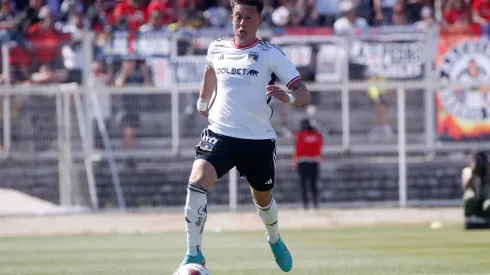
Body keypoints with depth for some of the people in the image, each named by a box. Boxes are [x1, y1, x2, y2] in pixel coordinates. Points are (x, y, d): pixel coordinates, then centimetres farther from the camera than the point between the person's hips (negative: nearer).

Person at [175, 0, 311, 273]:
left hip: (259, 140, -1)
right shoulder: (217, 49, 4)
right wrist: (202, 102, 36)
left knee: (263, 199, 18)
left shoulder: (270, 55, -8)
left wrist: (287, 96, -34)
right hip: (220, 134, 1)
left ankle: (274, 238, 53)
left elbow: (304, 94, -13)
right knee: (197, 183, -24)